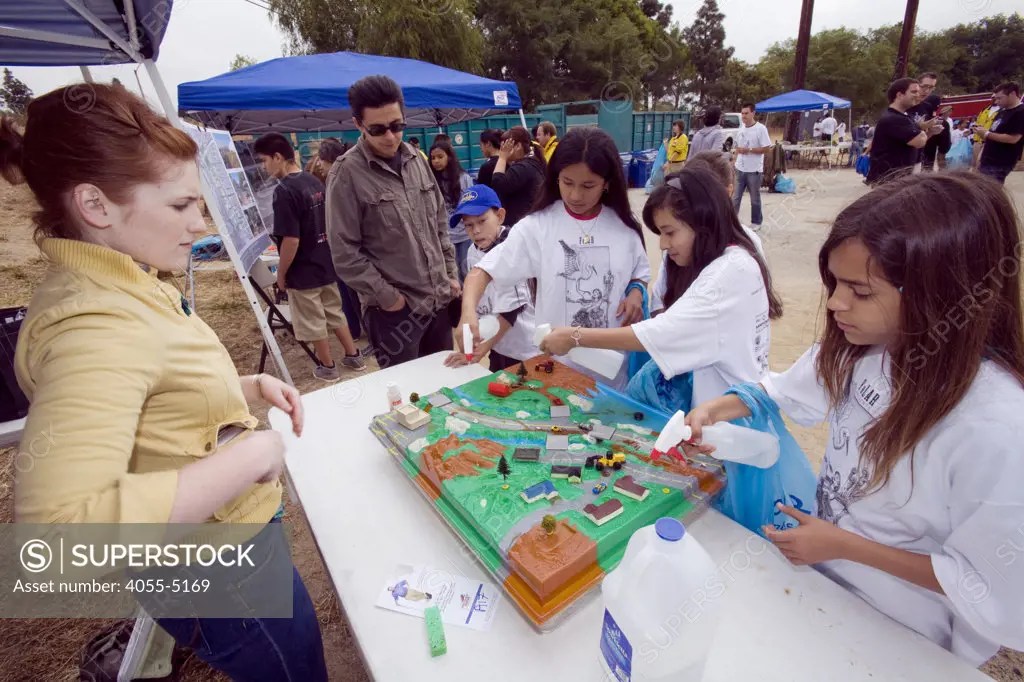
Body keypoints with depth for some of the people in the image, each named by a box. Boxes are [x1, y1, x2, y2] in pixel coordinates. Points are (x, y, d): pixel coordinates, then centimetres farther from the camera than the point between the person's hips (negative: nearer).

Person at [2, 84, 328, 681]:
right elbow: (58, 522, -41)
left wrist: (248, 387, 0)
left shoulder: (125, 287, 1)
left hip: (231, 537, 9)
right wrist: (252, 455, -32)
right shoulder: (94, 323, -30)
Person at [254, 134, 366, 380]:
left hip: (303, 272, -8)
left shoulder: (284, 191, -21)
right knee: (335, 312, 21)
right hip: (326, 263, 8)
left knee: (313, 323, 9)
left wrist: (281, 274, -12)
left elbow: (291, 240, -24)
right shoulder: (315, 181, 4)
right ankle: (353, 356, 30)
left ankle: (328, 367, 24)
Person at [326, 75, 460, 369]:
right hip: (394, 310, -5)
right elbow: (345, 252, -11)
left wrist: (451, 274, 9)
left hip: (439, 300, 6)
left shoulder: (417, 160, 8)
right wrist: (387, 296, -11)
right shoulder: (347, 174, -10)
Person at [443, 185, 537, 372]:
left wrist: (482, 349, -22)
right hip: (498, 345, 7)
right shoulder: (473, 252, -1)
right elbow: (477, 300, 7)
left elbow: (509, 311, -23)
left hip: (524, 350, -6)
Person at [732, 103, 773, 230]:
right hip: (740, 169, 5)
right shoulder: (741, 128, 8)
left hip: (754, 170, -5)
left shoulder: (761, 128, -12)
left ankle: (756, 222, 20)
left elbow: (767, 149, -14)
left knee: (755, 198, 8)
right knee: (735, 197, 5)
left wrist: (749, 150, -20)